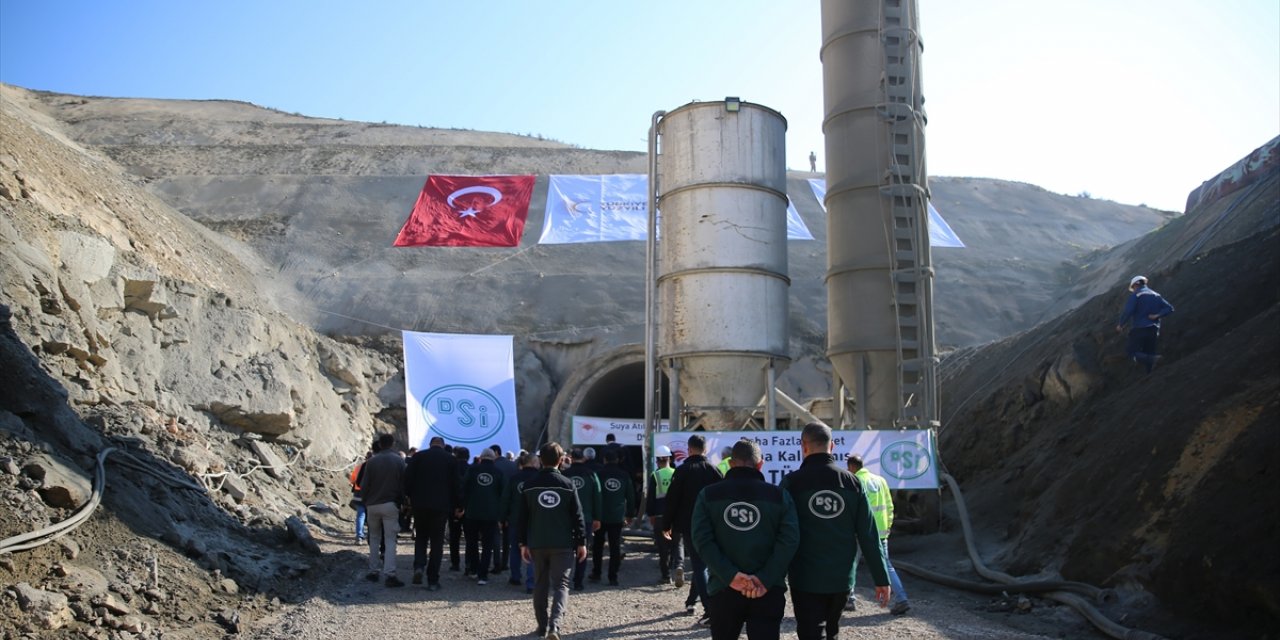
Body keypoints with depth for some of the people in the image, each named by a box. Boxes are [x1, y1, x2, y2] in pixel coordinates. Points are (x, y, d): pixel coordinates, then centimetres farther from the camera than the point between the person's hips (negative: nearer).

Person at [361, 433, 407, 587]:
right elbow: (403, 484, -6)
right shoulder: (399, 460, -5)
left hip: (372, 505, 2)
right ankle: (390, 574, -12)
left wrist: (367, 500, 12)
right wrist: (401, 502, 4)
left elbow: (364, 485, -4)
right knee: (390, 540, -2)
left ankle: (373, 572, 19)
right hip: (390, 504, -2)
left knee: (374, 538, 17)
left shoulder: (371, 461, -3)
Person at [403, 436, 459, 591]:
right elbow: (456, 484, 0)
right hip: (441, 506, -1)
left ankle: (419, 566, -4)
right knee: (437, 542, 5)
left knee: (421, 537, 19)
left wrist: (409, 497, 10)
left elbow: (407, 478, -3)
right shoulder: (451, 459, 0)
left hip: (420, 504, 1)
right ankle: (433, 581, 4)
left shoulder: (418, 456, 1)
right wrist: (458, 505, 8)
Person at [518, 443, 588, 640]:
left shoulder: (529, 485, 0)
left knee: (540, 585, 15)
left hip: (537, 544, 2)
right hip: (563, 543, -2)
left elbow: (522, 517, 3)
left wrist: (523, 543, 10)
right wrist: (581, 542, 4)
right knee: (561, 585, 1)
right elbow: (577, 516, -3)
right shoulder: (567, 484, -5)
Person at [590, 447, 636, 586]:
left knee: (598, 546, 13)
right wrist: (630, 515, 15)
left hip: (601, 517, -1)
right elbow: (630, 496, 7)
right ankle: (613, 578, 1)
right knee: (615, 547, 4)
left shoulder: (599, 474, -6)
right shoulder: (624, 475, 2)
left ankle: (596, 574, 17)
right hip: (617, 517, 1)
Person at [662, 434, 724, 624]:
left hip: (689, 525, -4)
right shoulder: (714, 470, 3)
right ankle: (691, 601, 31)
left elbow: (672, 499, -7)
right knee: (702, 562, 20)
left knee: (699, 565, -4)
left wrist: (666, 525, 1)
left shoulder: (683, 471, -7)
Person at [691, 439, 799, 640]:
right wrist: (765, 579, -13)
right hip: (768, 591, -1)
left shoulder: (709, 495, 4)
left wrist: (730, 576, -14)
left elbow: (703, 540, -9)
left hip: (723, 588, 1)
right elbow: (789, 540, -9)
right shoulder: (780, 496, 3)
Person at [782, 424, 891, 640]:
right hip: (842, 579, 4)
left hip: (806, 580, -4)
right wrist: (881, 579, 4)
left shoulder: (792, 482, -9)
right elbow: (868, 535, -1)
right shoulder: (851, 482, 0)